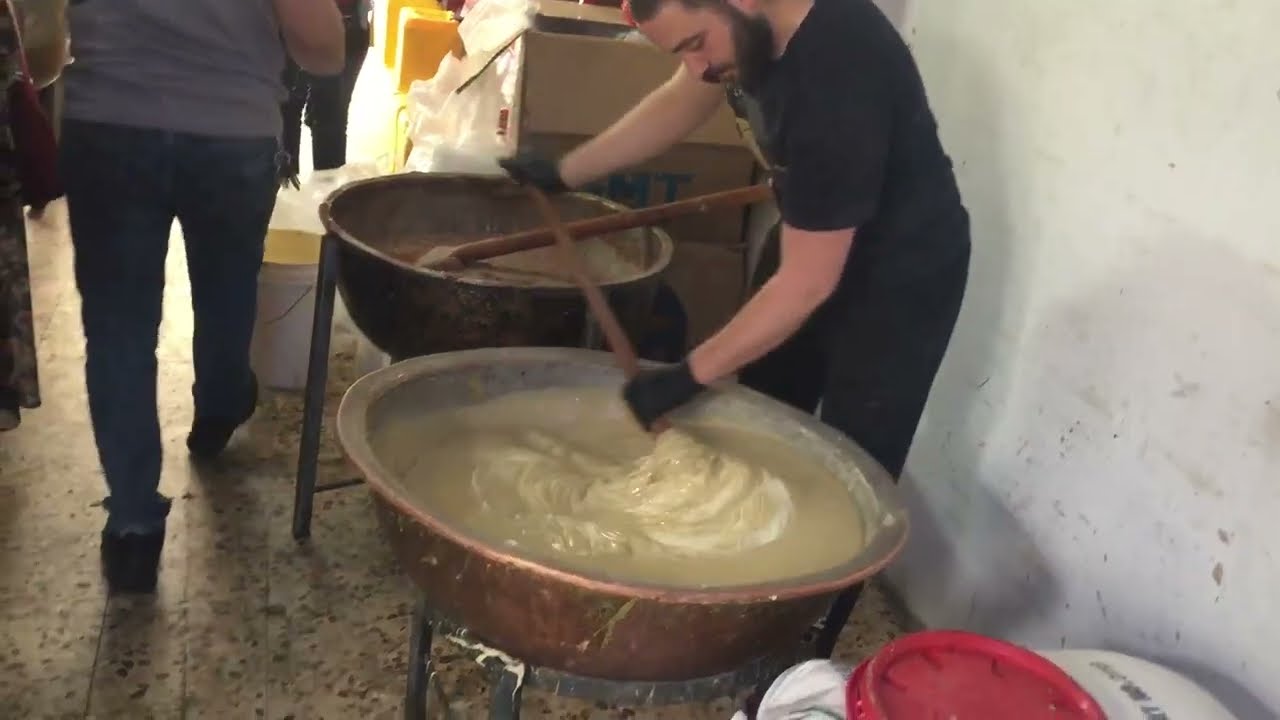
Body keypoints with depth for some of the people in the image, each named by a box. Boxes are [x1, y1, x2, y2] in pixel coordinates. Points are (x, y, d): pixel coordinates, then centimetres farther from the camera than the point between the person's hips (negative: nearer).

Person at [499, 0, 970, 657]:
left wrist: (690, 376, -24)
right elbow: (681, 102, 8)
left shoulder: (838, 79, -38)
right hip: (812, 243, 9)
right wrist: (562, 173, 7)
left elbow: (807, 285, -30)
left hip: (898, 275, -8)